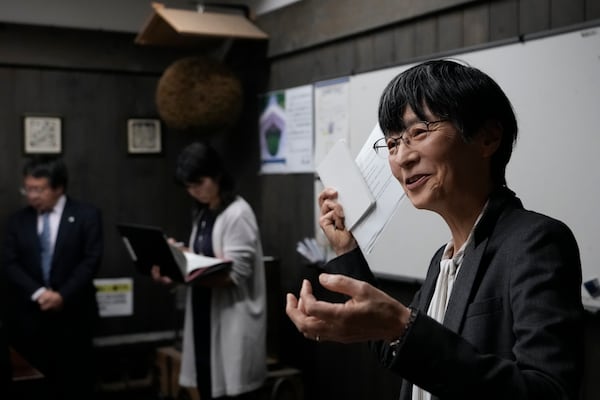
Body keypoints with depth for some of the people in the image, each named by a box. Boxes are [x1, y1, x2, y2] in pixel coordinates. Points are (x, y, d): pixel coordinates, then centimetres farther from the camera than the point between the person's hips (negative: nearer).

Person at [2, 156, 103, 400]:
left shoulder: (86, 215, 2)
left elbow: (91, 261, -5)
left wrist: (63, 296, -14)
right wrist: (38, 293, -12)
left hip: (72, 314, -2)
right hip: (28, 317, 2)